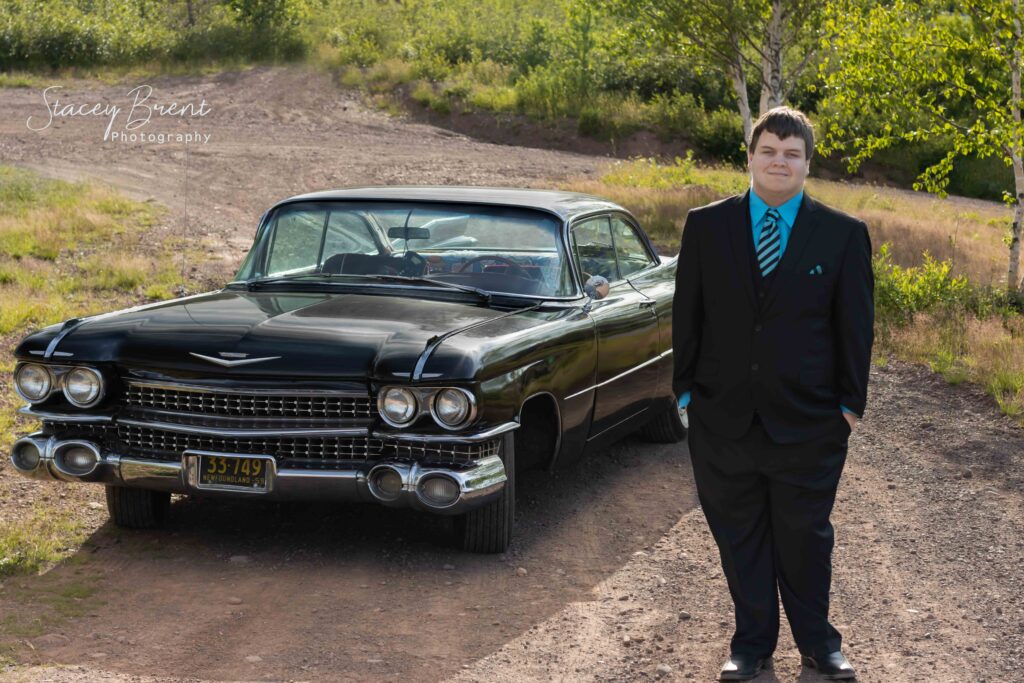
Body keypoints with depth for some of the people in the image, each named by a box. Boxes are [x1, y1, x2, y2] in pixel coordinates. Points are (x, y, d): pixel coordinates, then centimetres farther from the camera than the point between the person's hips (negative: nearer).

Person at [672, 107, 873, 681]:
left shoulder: (844, 235, -1)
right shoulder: (706, 226, 2)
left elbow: (856, 326, 1)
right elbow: (687, 314, 5)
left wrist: (850, 402, 0)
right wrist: (687, 390, 1)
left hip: (808, 419, -1)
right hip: (724, 416, 1)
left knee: (806, 536, 11)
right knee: (740, 537, 10)